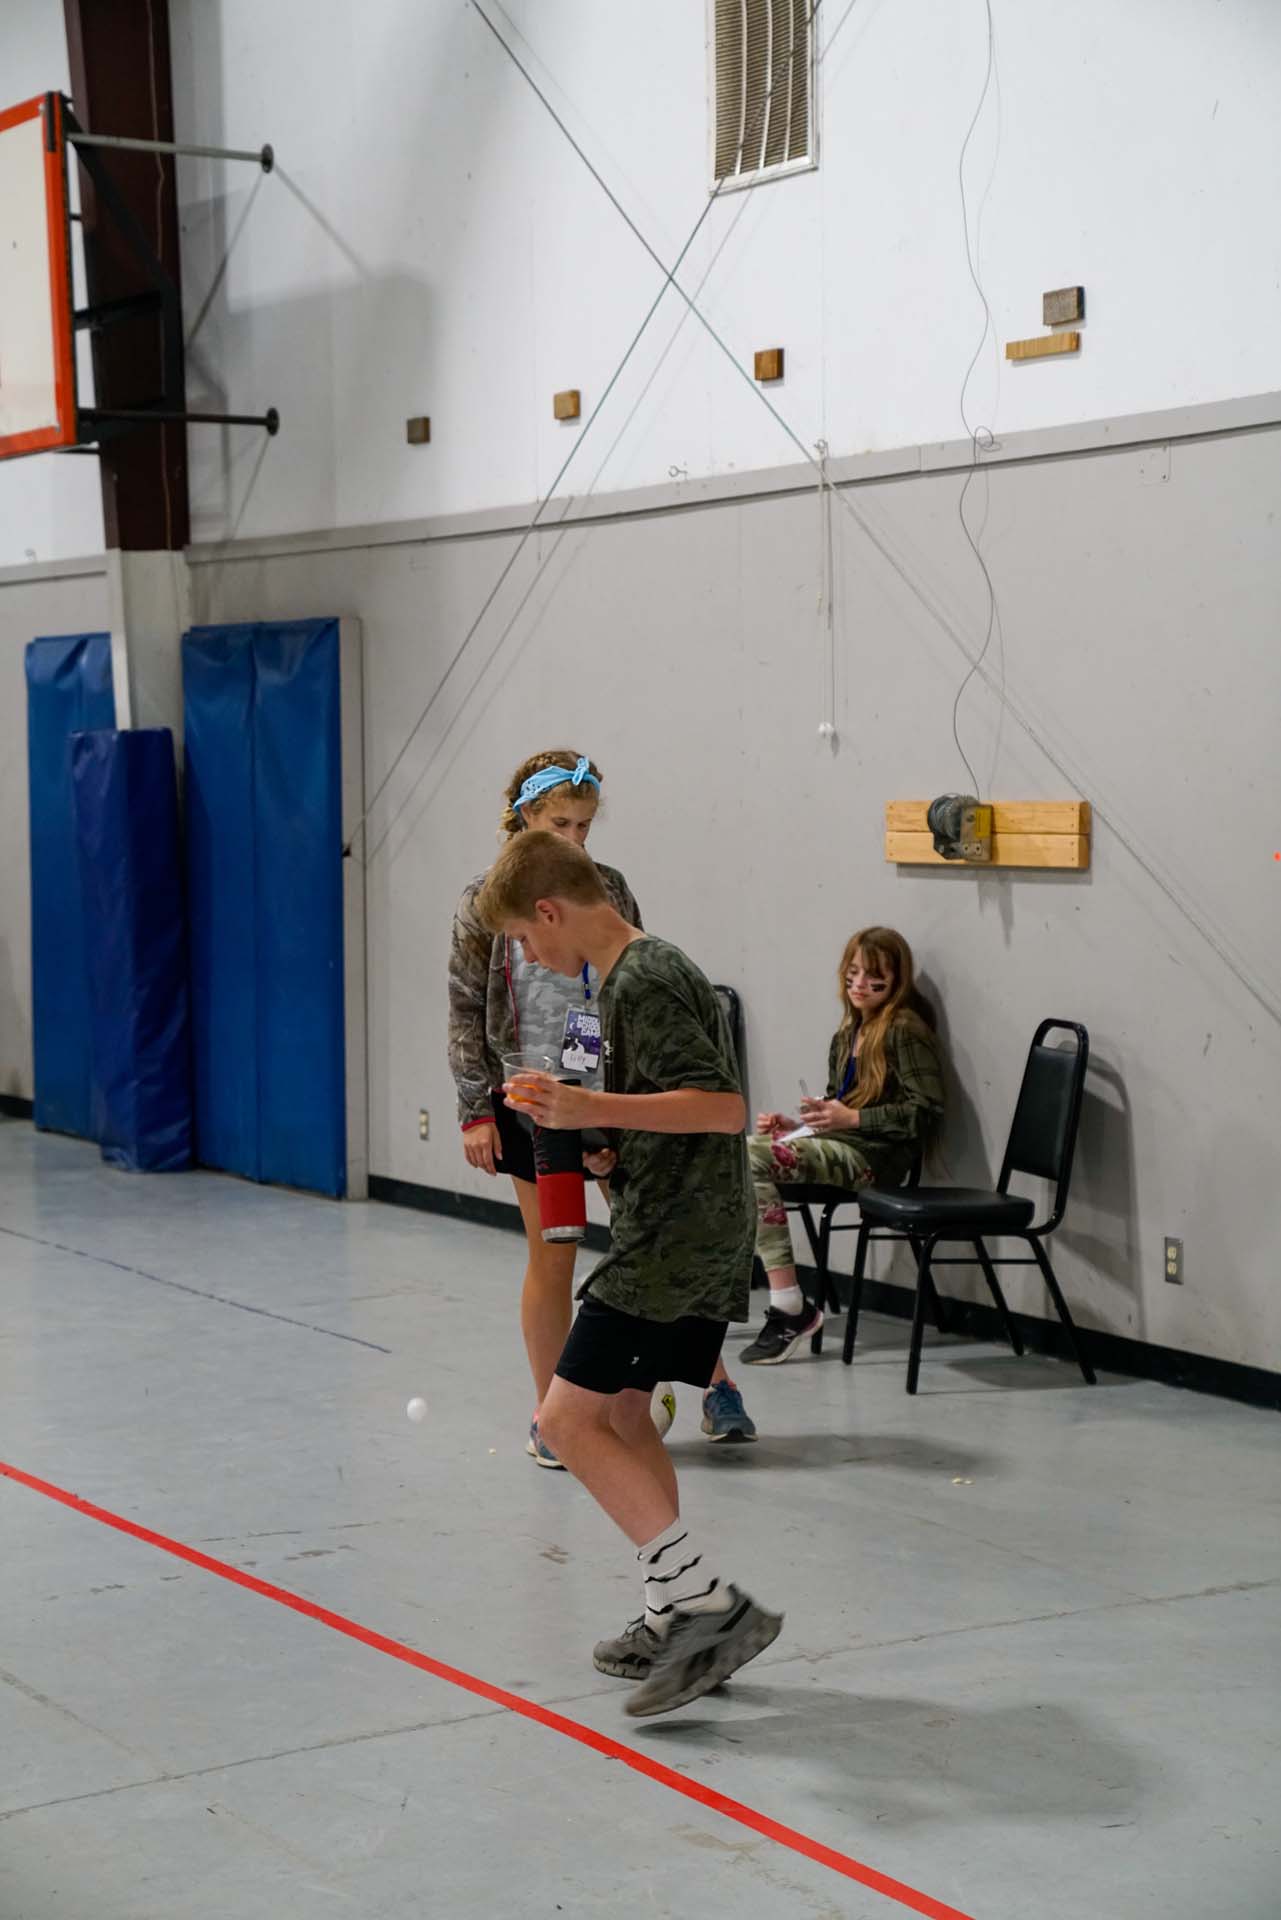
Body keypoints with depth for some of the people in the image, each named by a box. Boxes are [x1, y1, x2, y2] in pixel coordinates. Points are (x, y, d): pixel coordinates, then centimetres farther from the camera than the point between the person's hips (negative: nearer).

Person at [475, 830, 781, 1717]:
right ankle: (677, 1621, 21)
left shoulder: (639, 985, -16)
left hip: (673, 1240, -11)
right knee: (623, 1416, 16)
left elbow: (723, 1107, -25)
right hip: (699, 1236, 11)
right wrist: (590, 1115, 24)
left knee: (571, 1418, -11)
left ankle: (712, 1604, -11)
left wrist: (593, 1107, -29)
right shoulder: (655, 966, 15)